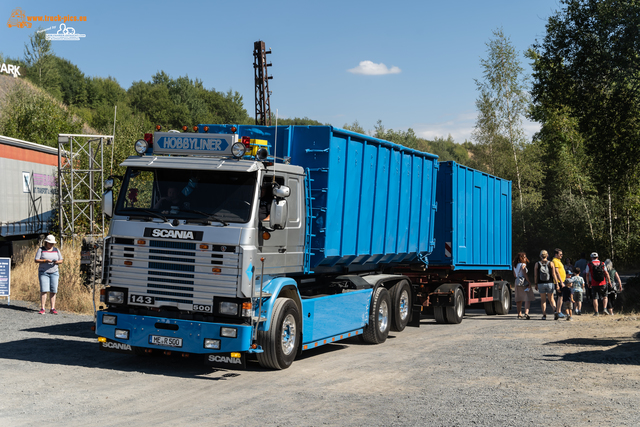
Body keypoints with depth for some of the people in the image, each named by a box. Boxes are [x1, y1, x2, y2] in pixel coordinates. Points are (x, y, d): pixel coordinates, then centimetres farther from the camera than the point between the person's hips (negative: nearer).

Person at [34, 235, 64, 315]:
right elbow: (36, 260, -5)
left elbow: (61, 260, 13)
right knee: (44, 290, -12)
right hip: (43, 273, -3)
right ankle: (42, 309, -9)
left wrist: (57, 262, -10)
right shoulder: (41, 249, 2)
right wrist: (46, 261, -20)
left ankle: (53, 309, 0)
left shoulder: (56, 250, 11)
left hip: (54, 272, 3)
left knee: (53, 291, -2)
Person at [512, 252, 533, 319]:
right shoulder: (523, 265, -11)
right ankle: (526, 313, -23)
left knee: (519, 299, 13)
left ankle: (519, 314, 19)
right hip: (524, 282, -8)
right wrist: (529, 282, -15)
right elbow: (525, 274, -17)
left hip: (517, 282, 8)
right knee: (528, 299, -9)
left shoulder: (515, 265, 12)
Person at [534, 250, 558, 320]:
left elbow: (535, 275, -1)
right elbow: (553, 274, -6)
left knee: (543, 300, 8)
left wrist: (536, 284, 7)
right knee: (551, 299, 10)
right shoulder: (551, 263, -2)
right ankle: (555, 309, -16)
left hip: (541, 283, 0)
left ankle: (544, 315, 5)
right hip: (550, 283, 0)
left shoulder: (537, 264, -1)